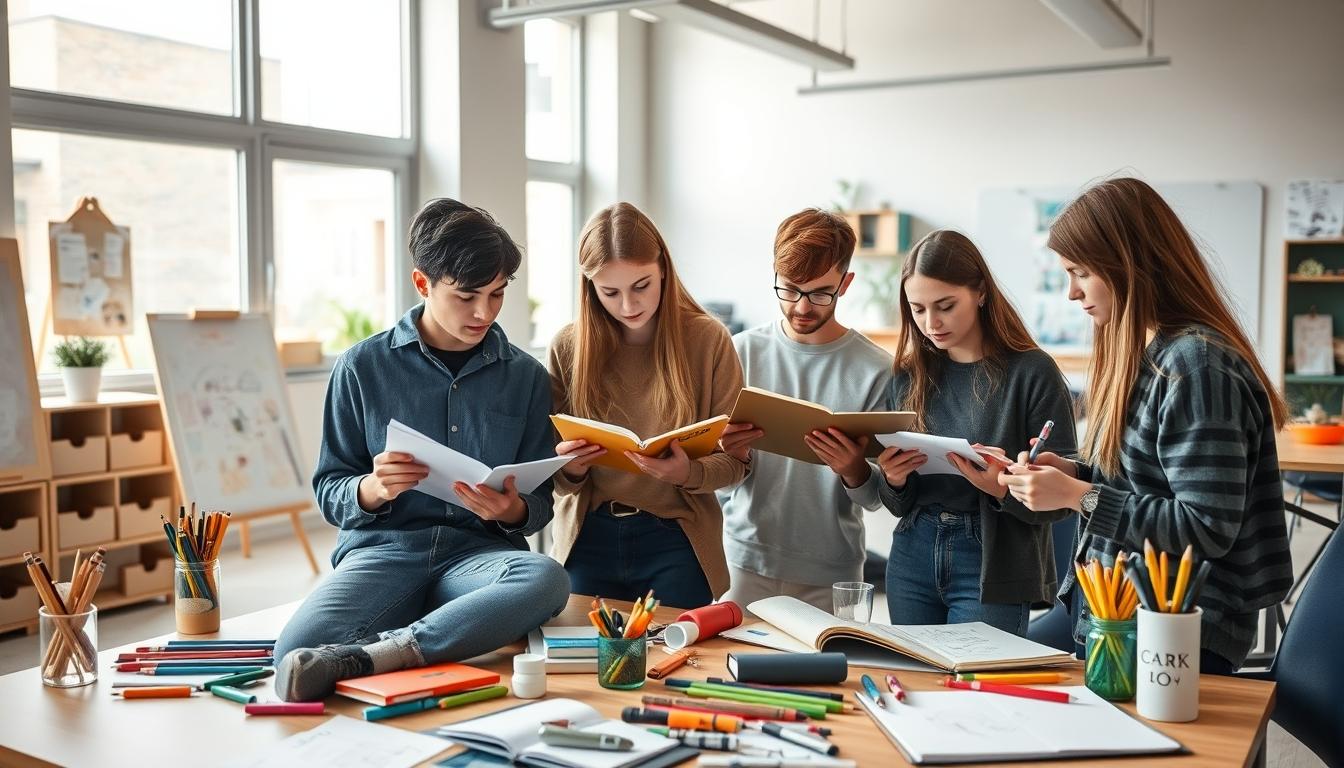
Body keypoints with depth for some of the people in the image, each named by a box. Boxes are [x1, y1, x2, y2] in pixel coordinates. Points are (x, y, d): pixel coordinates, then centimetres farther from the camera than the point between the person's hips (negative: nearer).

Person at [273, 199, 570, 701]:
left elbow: (540, 501, 12)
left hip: (478, 550, 3)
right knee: (295, 652, -35)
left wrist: (513, 511, -13)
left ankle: (355, 659, -38)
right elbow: (329, 492, 8)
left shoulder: (525, 377, 10)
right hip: (382, 547, -2)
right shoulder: (363, 367, 6)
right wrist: (372, 490, -16)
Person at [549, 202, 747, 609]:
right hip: (587, 539, 1)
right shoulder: (569, 345, -2)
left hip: (676, 541, -1)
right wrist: (570, 469, -18)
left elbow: (735, 458, -4)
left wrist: (689, 473, -24)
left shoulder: (708, 339, -6)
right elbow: (558, 477, 4)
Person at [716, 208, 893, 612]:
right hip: (744, 561, 1)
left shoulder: (875, 369, -6)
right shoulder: (742, 351, -2)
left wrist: (854, 469, -26)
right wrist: (734, 457, -23)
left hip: (831, 576, 0)